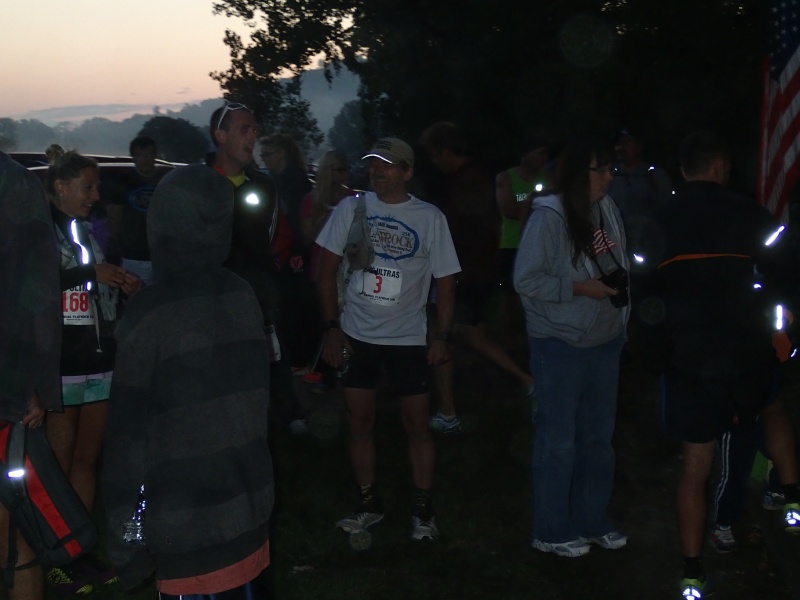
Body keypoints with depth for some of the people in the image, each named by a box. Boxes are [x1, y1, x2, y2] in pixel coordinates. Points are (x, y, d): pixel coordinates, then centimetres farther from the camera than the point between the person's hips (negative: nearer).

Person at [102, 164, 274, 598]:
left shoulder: (151, 314, -14)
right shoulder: (243, 296, 0)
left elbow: (128, 431, -13)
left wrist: (124, 533, -7)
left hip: (187, 522, -5)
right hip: (251, 504, 5)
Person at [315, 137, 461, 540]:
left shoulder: (430, 218, -4)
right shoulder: (351, 208, -1)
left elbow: (445, 281, 0)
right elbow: (328, 268, 1)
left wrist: (442, 336, -7)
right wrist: (332, 327, -4)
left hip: (408, 339, -2)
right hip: (356, 335, 2)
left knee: (417, 424, 2)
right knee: (360, 422, 8)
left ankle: (423, 509, 16)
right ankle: (368, 504, 23)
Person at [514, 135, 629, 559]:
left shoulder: (606, 209, 3)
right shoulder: (548, 217, -16)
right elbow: (526, 280, -17)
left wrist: (619, 279, 0)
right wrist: (580, 288, -19)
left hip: (605, 342, 7)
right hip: (561, 346, -6)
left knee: (598, 435, 16)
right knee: (558, 440, 5)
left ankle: (593, 521, 32)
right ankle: (551, 531, 20)